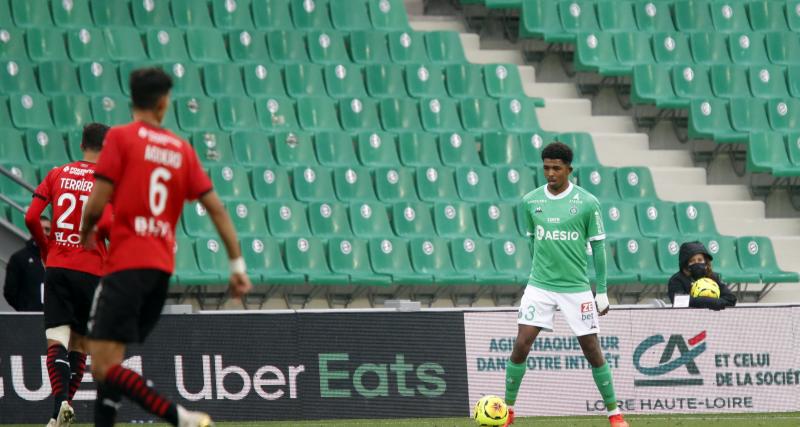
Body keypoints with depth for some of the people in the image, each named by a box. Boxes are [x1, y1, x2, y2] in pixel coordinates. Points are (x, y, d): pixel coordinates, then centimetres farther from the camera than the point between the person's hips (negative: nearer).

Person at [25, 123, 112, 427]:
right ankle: (66, 402, 8)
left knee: (56, 339, -7)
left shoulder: (57, 174, 6)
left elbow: (31, 218, 1)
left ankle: (60, 402, -27)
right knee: (80, 343, 13)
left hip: (56, 267, 1)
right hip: (91, 271, -1)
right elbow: (106, 225, -15)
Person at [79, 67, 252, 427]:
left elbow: (97, 204, -7)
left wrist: (85, 232, 14)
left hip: (126, 265, -6)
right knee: (109, 364, 15)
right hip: (163, 267, 6)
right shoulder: (182, 150, 12)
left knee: (104, 367, -13)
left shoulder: (120, 137, -3)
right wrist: (237, 265, 11)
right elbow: (216, 209, 8)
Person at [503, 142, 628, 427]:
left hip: (577, 288, -2)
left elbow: (598, 246, 0)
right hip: (539, 286, 2)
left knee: (592, 350, 2)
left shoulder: (587, 203, -6)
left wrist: (602, 292, -1)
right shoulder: (530, 201, 2)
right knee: (521, 345, -8)